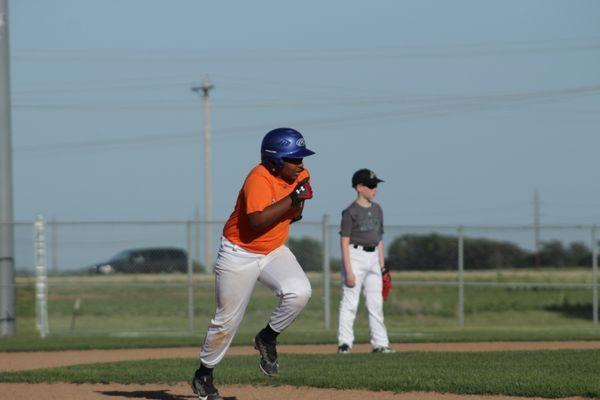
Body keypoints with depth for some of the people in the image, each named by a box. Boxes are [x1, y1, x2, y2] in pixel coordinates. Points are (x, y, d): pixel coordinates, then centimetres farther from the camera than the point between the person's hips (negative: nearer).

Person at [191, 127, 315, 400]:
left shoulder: (299, 175, -3)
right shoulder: (259, 179, -26)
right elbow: (257, 221, -39)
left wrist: (297, 210, -11)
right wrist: (292, 198, -39)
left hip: (274, 252, 6)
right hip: (239, 255, -6)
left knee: (299, 292, -22)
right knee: (227, 321, 2)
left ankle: (267, 339, 2)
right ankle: (204, 375, 23)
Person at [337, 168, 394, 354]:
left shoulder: (377, 210, 13)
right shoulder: (351, 212, -8)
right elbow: (344, 242, -11)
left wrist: (382, 267, 15)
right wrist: (348, 270, -17)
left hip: (373, 257, 7)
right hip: (355, 256, -7)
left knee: (376, 303, 6)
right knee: (350, 302, -7)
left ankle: (380, 343, 9)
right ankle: (345, 343, -6)